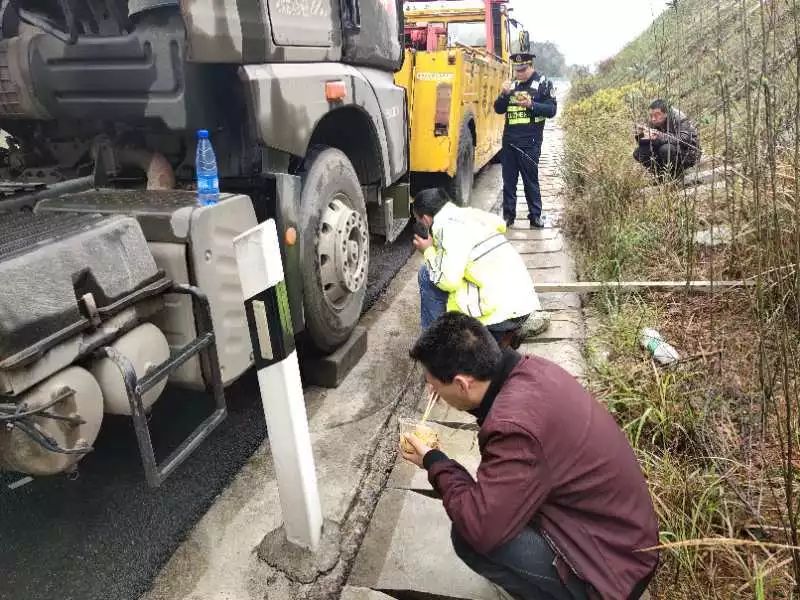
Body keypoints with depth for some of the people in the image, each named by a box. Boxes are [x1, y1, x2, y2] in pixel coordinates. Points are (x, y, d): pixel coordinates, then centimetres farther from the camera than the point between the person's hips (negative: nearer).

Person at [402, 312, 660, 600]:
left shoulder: (515, 427, -33)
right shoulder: (530, 369, -7)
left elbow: (481, 529, -31)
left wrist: (435, 463, -16)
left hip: (611, 564, -9)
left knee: (469, 538, -18)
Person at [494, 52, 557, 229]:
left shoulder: (543, 84, -1)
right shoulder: (512, 84, 12)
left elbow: (552, 110, -7)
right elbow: (498, 109, 11)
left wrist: (531, 104, -19)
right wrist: (504, 94, -7)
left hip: (530, 141, -4)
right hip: (509, 139, 5)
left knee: (531, 180, 0)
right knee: (509, 180, 7)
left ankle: (535, 216, 9)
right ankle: (508, 215, 16)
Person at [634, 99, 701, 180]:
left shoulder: (679, 118, -21)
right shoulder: (654, 122, -3)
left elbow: (684, 139, -35)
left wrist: (659, 136, -45)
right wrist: (640, 134, -24)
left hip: (689, 154, -6)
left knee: (666, 149, -37)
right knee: (638, 153, -10)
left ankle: (673, 177, -13)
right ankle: (661, 176, 2)